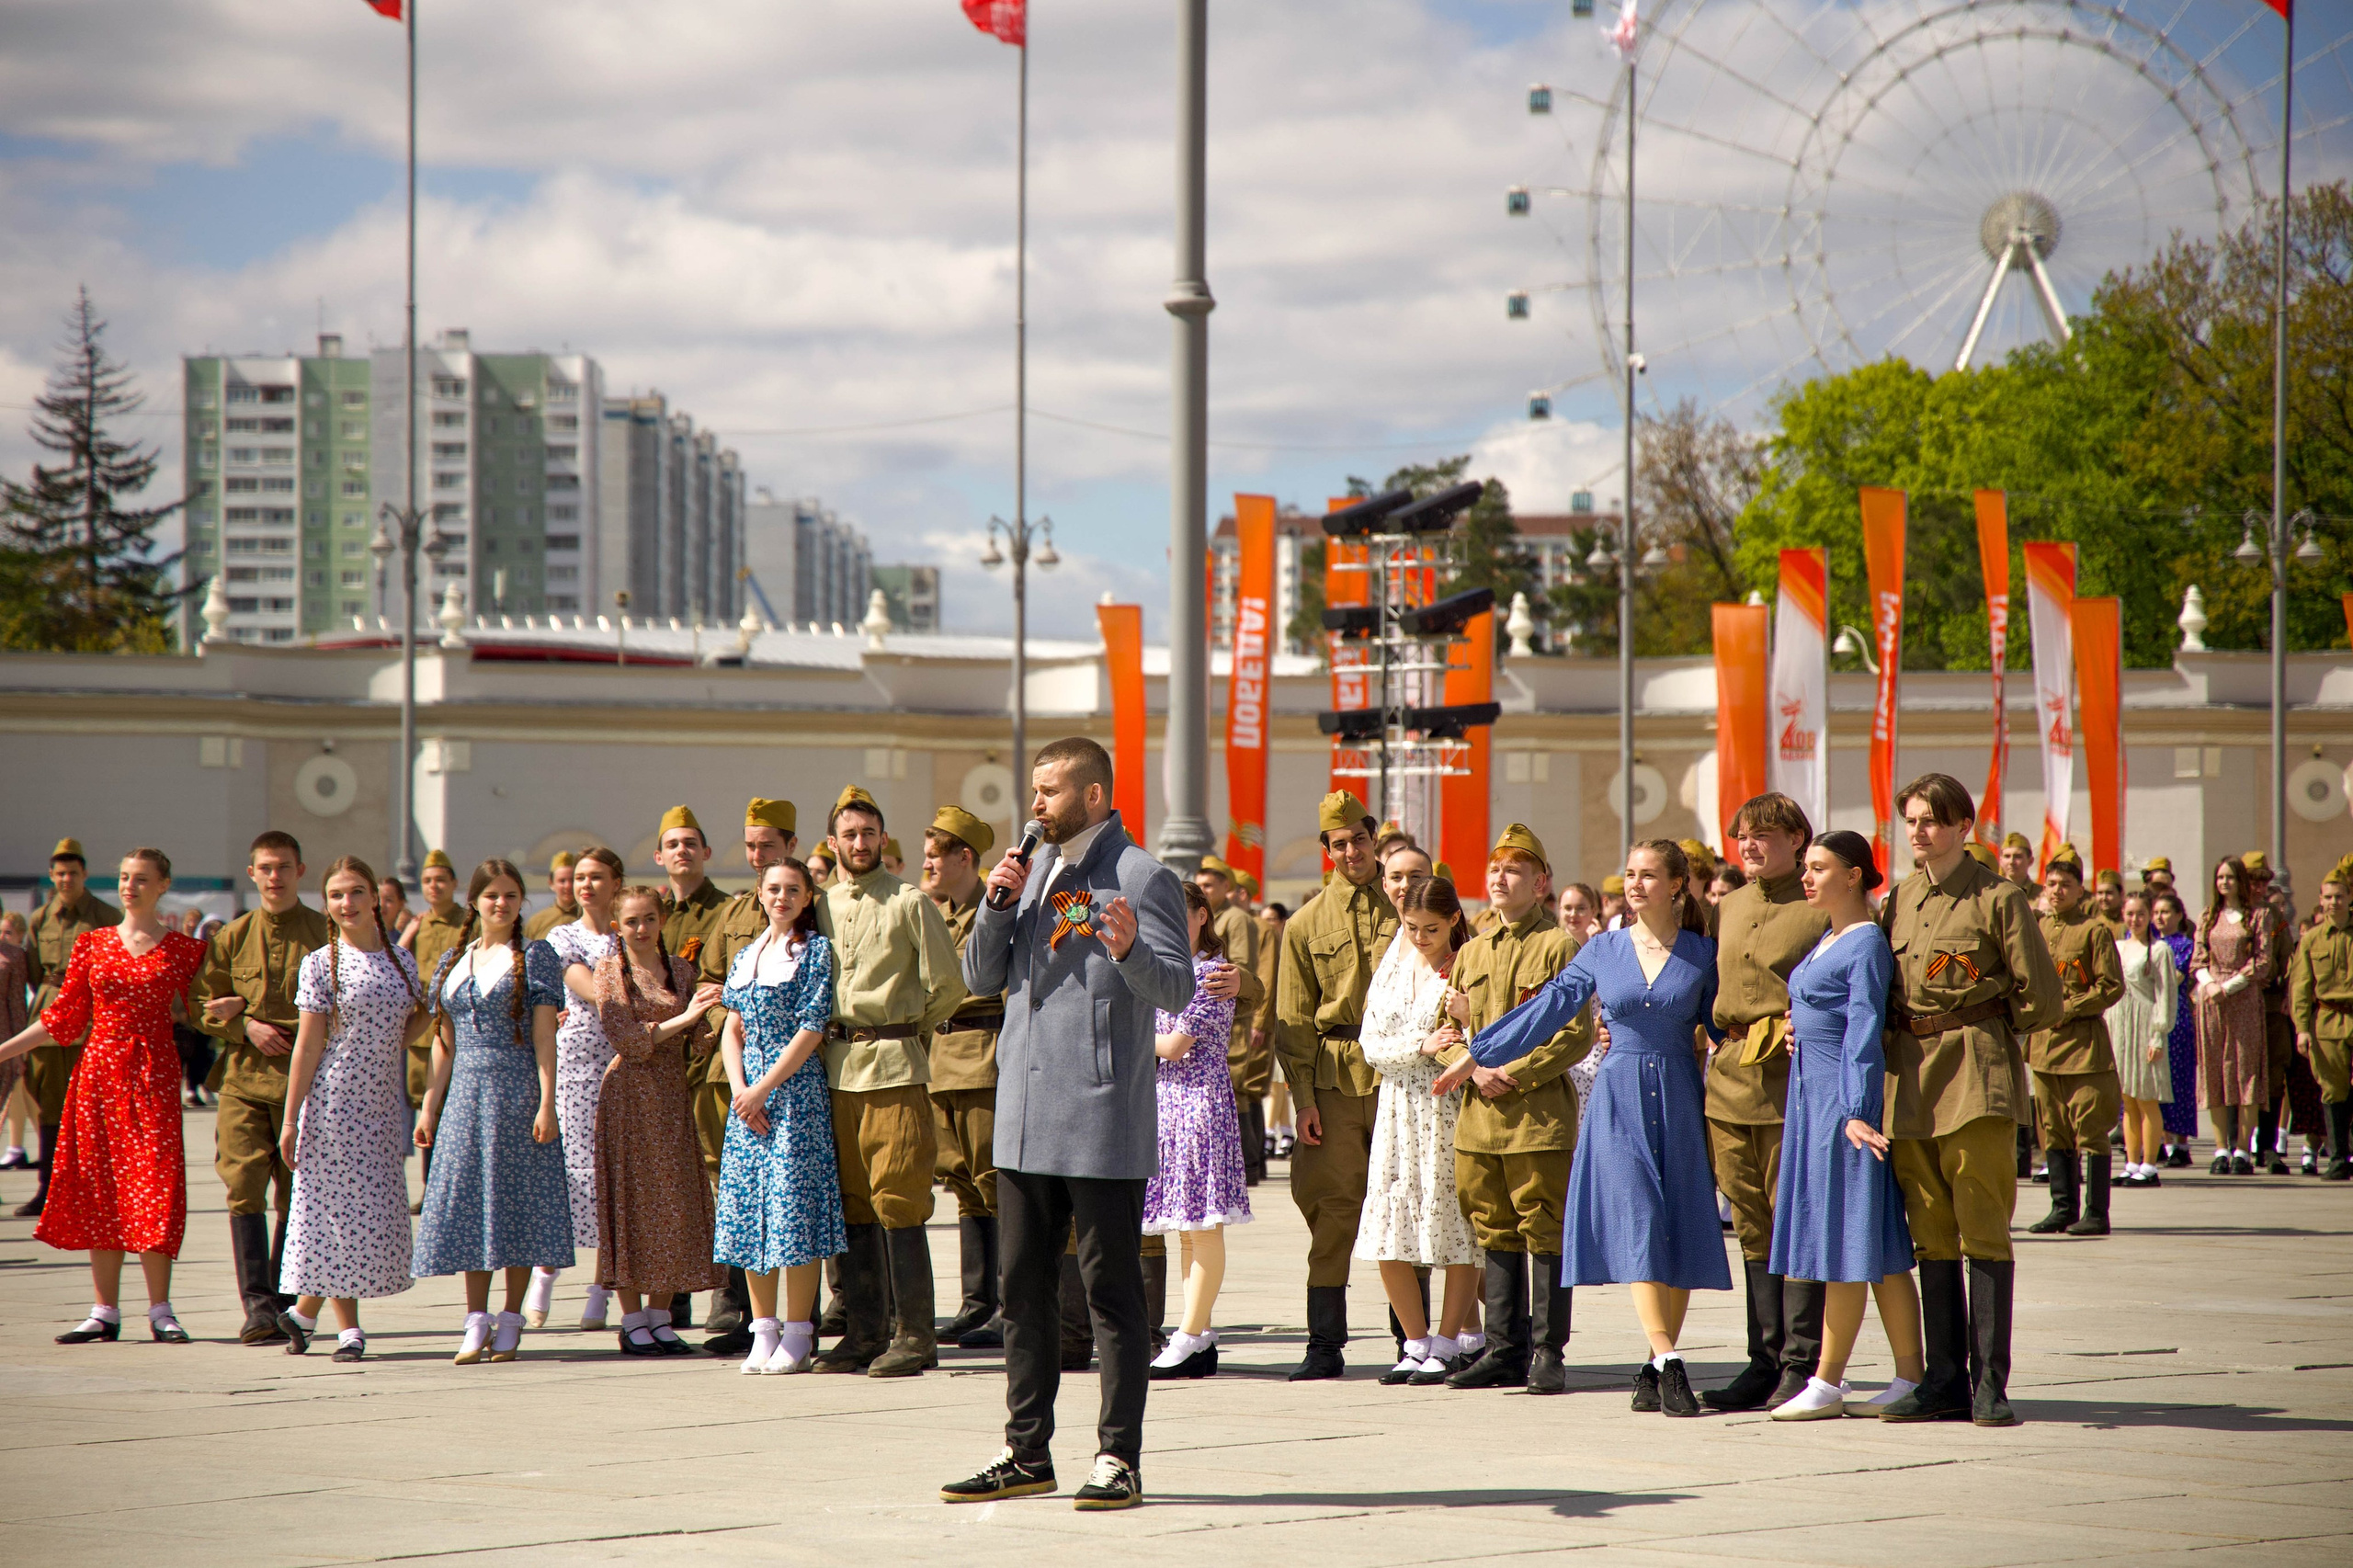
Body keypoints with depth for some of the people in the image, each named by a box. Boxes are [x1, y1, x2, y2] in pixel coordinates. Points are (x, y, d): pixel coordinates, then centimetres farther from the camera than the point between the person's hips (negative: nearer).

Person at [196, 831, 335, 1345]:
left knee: (296, 1198, 2)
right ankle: (257, 1306, -11)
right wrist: (247, 1028, -7)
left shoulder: (325, 935, 0)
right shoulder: (233, 936, 10)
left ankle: (283, 1306, 13)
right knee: (243, 1188, -10)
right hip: (243, 1077, 2)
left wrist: (246, 1007, -5)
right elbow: (204, 1007, 14)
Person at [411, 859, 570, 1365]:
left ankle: (510, 1321, 4)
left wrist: (546, 1104, -13)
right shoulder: (453, 963, 13)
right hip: (465, 1093, 4)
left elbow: (544, 1035, -6)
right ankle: (476, 1322, 6)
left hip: (517, 1091, -4)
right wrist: (428, 1107, 9)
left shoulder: (535, 958, 0)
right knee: (468, 1203, 2)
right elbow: (444, 1044, 15)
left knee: (517, 1200, -2)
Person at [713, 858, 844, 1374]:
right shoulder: (745, 957, 15)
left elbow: (811, 1030, -9)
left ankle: (798, 1334, -3)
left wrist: (763, 1089, -12)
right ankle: (763, 1331, 10)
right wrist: (739, 1089, -5)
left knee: (794, 1201, -8)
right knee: (746, 1208, 3)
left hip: (796, 1092, -6)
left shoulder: (816, 951, -2)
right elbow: (732, 1029, 12)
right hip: (747, 1092, 6)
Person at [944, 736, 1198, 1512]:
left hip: (1102, 1117, -7)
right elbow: (980, 978, 14)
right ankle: (1027, 1452, 19)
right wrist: (998, 905, -1)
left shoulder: (1142, 879, -7)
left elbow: (1178, 989, -14)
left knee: (1111, 1289, -2)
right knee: (1024, 1289, 11)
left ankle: (1119, 1458, 2)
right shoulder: (1034, 871, 15)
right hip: (1025, 1117, 7)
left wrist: (1129, 950, -33)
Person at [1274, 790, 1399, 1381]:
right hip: (1334, 1079, 1)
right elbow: (1295, 1020, 7)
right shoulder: (1308, 924, 9)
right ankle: (1325, 1346, 0)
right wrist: (1304, 1098, -2)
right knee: (1332, 1210, -2)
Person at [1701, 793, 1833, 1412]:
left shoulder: (1823, 909, -4)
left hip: (1792, 1082, -7)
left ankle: (1801, 1365, -3)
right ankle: (1764, 1363, 13)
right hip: (1730, 1080, 7)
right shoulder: (1728, 908, 17)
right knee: (1753, 1228, 9)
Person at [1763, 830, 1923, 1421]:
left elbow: (1864, 1034, -16)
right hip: (1809, 1095, 9)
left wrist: (1856, 1112, -21)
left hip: (1844, 1098, -9)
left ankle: (1826, 1384, -3)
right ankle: (1910, 1378, 9)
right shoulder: (1825, 942, 17)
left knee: (1847, 1238, -5)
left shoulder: (1868, 944, -10)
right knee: (1879, 1248, 8)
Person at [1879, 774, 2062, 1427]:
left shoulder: (1999, 898, -3)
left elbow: (2041, 1000, -2)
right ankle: (1944, 1382, 11)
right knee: (1931, 1235, 7)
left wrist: (1981, 1029, 6)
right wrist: (1899, 1037, 7)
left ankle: (1991, 1385, -7)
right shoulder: (1899, 901, 14)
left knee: (1984, 1232, -7)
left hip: (1977, 1078, -6)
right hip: (1913, 1078, 6)